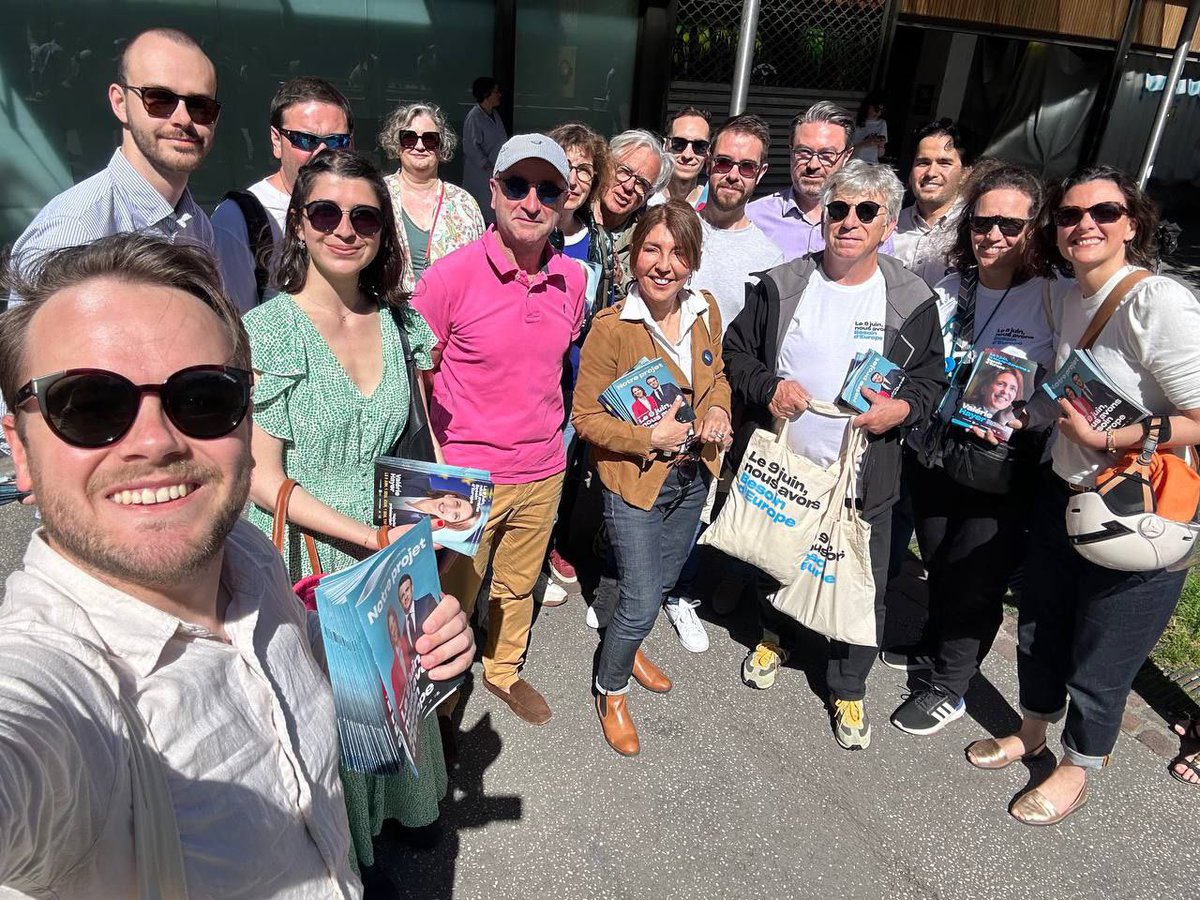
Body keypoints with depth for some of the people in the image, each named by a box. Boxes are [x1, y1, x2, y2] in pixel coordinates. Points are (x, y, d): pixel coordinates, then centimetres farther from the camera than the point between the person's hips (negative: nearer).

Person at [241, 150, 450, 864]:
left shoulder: (399, 323, 1)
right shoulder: (267, 331, -15)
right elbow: (264, 479, -15)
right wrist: (376, 536, -19)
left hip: (391, 546, 4)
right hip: (305, 559, -4)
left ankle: (406, 799, 47)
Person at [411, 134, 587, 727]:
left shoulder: (572, 279, -2)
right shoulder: (451, 275, -17)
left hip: (543, 472, 5)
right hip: (466, 476, -4)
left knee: (519, 585, 24)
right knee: (452, 598, 12)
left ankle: (503, 670, 49)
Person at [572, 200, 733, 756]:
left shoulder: (705, 311, -4)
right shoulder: (611, 327, -21)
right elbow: (585, 416, -16)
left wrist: (717, 408, -8)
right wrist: (649, 438, -26)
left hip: (692, 477, 6)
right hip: (634, 482, -6)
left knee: (662, 581, 25)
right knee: (642, 603, 1)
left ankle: (625, 642, 55)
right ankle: (611, 690, 29)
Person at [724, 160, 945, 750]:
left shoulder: (911, 300, -3)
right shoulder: (782, 285, -2)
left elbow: (932, 377, 5)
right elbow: (735, 351, 5)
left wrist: (903, 407, -16)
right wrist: (766, 387, -14)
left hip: (863, 479, -1)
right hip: (777, 464, 1)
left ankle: (848, 690, 31)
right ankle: (773, 636, 51)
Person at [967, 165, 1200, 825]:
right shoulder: (1071, 298, 3)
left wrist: (1103, 441, -22)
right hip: (1063, 494, 7)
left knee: (1099, 661, 12)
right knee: (1039, 626, 22)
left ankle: (1075, 771, 38)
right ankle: (1031, 732, 48)